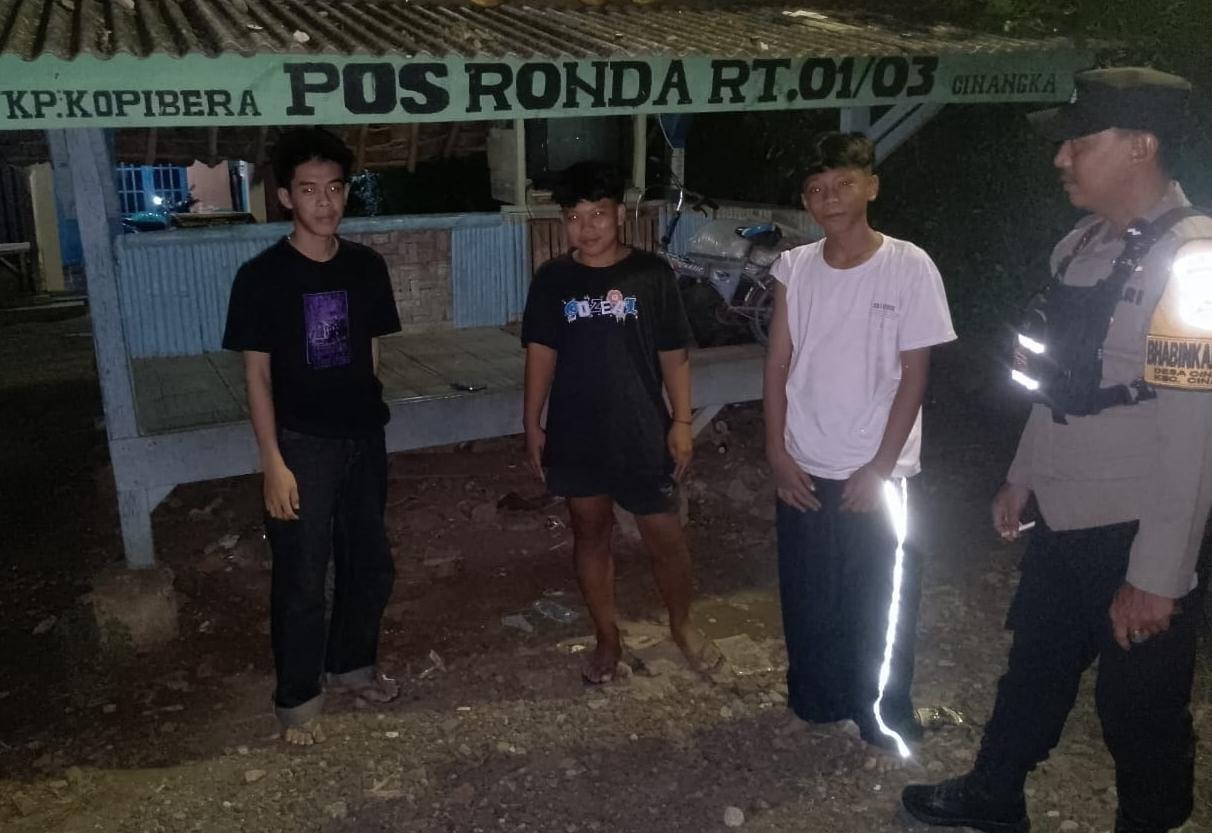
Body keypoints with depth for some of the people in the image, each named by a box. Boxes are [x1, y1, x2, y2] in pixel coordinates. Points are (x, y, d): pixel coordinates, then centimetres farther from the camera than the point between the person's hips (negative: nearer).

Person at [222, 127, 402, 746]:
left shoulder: (366, 267, 2)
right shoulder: (262, 276, -11)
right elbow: (257, 374, -10)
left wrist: (368, 414, 11)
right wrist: (273, 463, -13)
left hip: (364, 440, 5)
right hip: (302, 445, -5)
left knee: (370, 564, 16)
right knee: (302, 578, 4)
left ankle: (351, 663, 38)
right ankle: (297, 698, 22)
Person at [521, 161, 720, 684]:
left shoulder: (651, 274, -5)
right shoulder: (552, 279, 1)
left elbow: (674, 354, -2)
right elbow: (541, 354, 4)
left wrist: (681, 422, -4)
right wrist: (532, 425, 2)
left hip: (642, 434, -2)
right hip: (575, 437, 2)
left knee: (665, 538, 6)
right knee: (590, 535, 13)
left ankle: (682, 625, 33)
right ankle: (608, 639, 31)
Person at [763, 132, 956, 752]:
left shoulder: (909, 267, -8)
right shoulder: (794, 267, 1)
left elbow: (914, 374, -8)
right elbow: (779, 365, 4)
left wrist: (880, 468, -11)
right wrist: (778, 452, -1)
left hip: (878, 473, -3)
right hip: (803, 468, 3)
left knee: (881, 598, 7)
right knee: (807, 592, 13)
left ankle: (882, 707, 29)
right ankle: (816, 698, 34)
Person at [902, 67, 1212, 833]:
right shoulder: (1081, 246, 6)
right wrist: (1023, 477, 20)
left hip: (1135, 535, -8)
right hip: (1064, 520, 8)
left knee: (1141, 712, 11)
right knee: (1034, 668, 24)